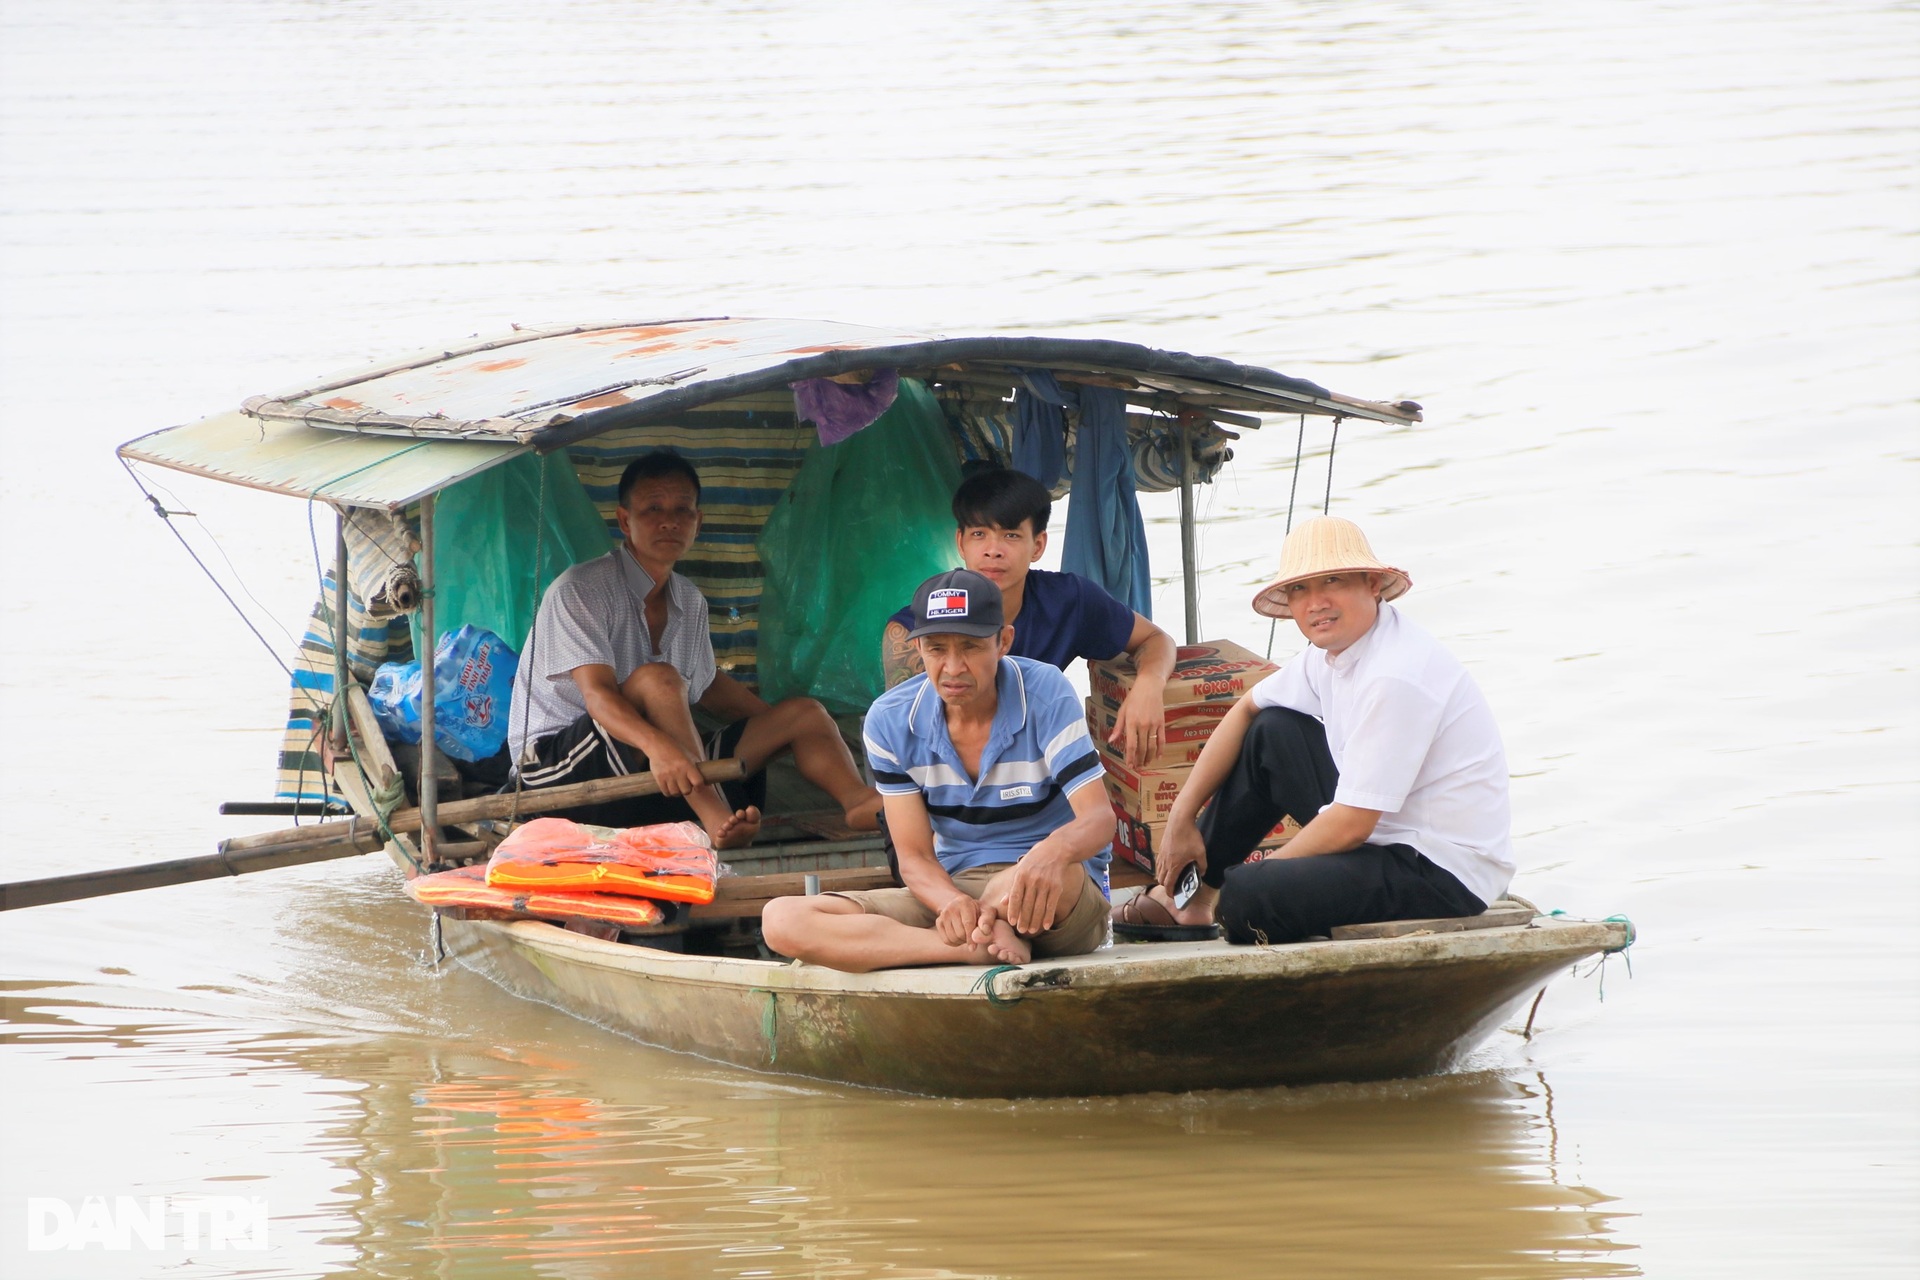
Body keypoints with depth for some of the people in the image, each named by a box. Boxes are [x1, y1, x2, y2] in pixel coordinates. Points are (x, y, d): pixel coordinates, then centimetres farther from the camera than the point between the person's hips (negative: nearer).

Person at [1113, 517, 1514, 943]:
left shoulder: (1395, 677, -25)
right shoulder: (1330, 651, 4)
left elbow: (1350, 825, -23)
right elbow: (1247, 712, 20)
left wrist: (1258, 875, -9)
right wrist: (1181, 817, 15)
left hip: (1445, 876, -10)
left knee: (1249, 898, -27)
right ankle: (1195, 896, 21)